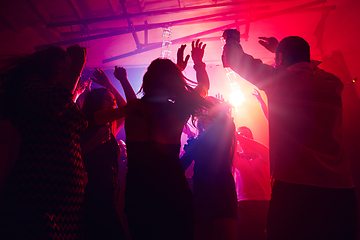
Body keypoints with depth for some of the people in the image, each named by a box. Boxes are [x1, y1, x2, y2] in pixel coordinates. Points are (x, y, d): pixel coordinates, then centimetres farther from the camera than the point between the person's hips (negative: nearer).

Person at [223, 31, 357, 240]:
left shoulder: (280, 78, -4)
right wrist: (281, 48, 45)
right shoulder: (333, 84, 11)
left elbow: (236, 59, 9)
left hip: (295, 187, -5)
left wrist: (232, 41, 31)